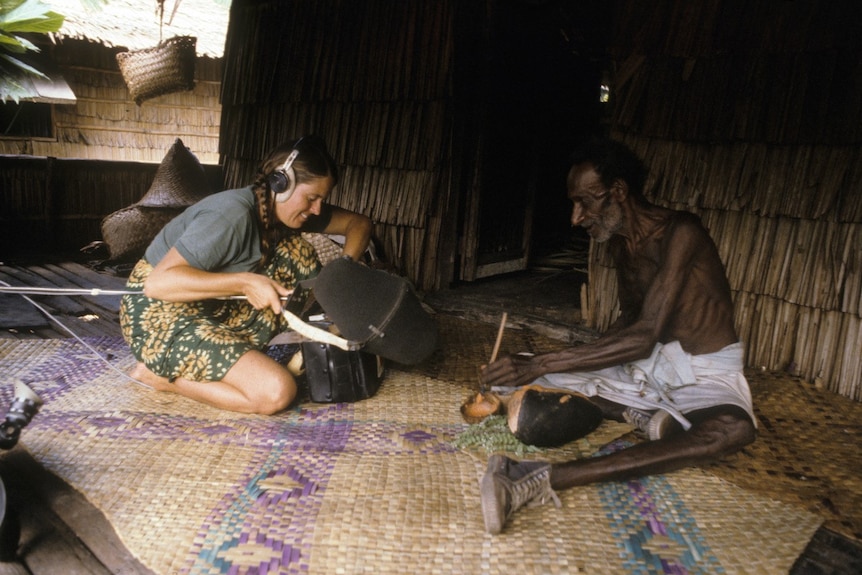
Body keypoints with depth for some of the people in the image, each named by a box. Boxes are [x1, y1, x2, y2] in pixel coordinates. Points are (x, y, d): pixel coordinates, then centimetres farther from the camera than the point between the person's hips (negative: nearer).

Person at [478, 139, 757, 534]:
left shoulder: (680, 233, -23)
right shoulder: (618, 243, 2)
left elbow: (645, 336, -31)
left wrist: (541, 364, -34)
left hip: (705, 372, -7)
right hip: (650, 362, 7)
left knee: (734, 428, -43)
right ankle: (639, 412, -18)